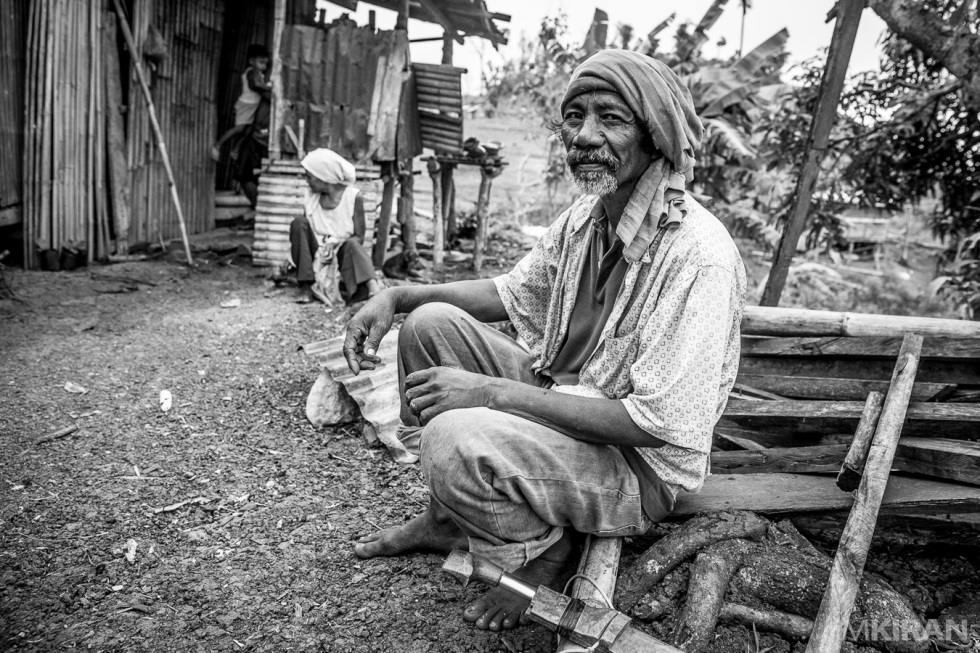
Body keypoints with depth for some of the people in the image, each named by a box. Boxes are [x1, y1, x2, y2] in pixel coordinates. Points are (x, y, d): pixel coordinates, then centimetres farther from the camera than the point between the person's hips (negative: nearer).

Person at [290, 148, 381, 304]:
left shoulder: (353, 196, -7)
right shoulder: (311, 197, 5)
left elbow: (359, 237, -8)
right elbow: (301, 233, 6)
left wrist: (335, 243, -25)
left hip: (341, 254, -3)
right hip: (316, 256, 4)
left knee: (351, 245, -34)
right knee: (299, 223, -20)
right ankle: (306, 287, -23)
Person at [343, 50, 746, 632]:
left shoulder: (699, 256, -27)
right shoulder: (589, 213, 1)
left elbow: (655, 422, -29)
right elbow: (513, 293, 13)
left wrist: (491, 392, -28)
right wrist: (398, 296, -1)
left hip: (643, 465, -8)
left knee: (456, 439, -32)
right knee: (432, 324, 0)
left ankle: (545, 554, 1)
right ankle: (448, 522, 13)